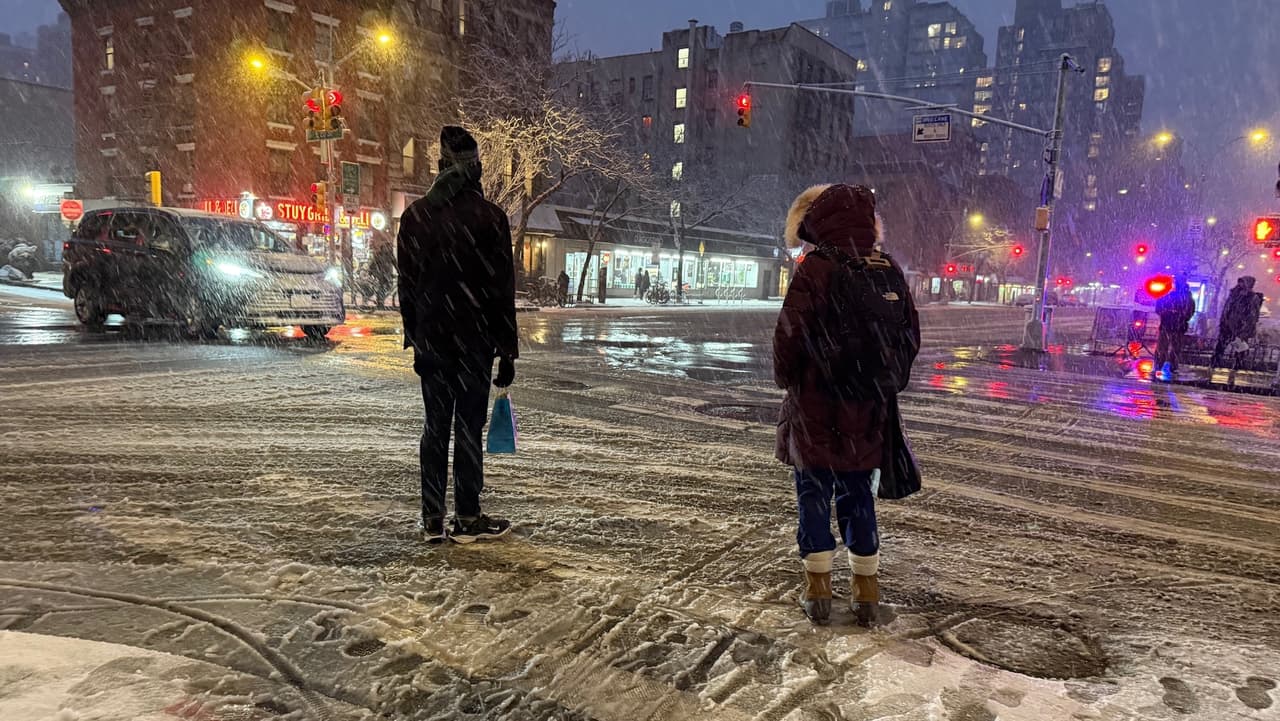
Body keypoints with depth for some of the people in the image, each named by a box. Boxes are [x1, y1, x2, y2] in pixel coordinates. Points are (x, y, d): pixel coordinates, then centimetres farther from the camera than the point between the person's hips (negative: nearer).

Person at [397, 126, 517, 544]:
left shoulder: (415, 215, 6)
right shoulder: (489, 216, -6)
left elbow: (406, 284, 9)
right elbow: (502, 288, -7)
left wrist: (414, 337, 17)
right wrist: (507, 350, -2)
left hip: (431, 339, 4)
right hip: (474, 340, -3)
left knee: (435, 427, 10)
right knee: (468, 427, 3)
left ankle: (433, 521, 15)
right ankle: (467, 521, 11)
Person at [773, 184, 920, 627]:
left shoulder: (815, 270, -12)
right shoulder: (889, 271, 5)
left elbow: (790, 337, -12)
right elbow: (911, 337, 10)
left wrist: (786, 380, 5)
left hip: (816, 407, -5)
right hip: (870, 410, 5)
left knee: (814, 491, 8)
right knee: (858, 492, 15)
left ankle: (818, 587, 14)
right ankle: (867, 590, 21)